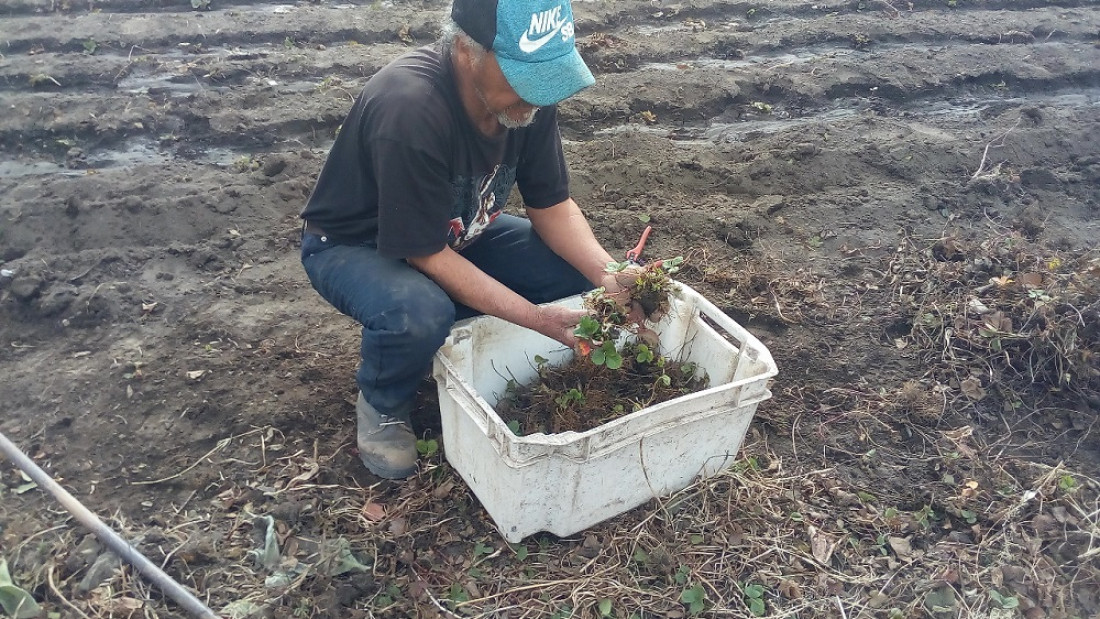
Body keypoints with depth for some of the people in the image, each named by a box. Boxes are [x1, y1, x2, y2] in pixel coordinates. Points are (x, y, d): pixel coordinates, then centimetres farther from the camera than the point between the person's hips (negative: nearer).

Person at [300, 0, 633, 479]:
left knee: (580, 270, -10)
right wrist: (539, 320, -32)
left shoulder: (527, 92, -17)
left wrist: (610, 277, -24)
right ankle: (382, 407, -3)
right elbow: (426, 255, -31)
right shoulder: (410, 111, -37)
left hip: (457, 232, 6)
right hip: (353, 244, -6)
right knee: (419, 314, -38)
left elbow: (551, 205, -8)